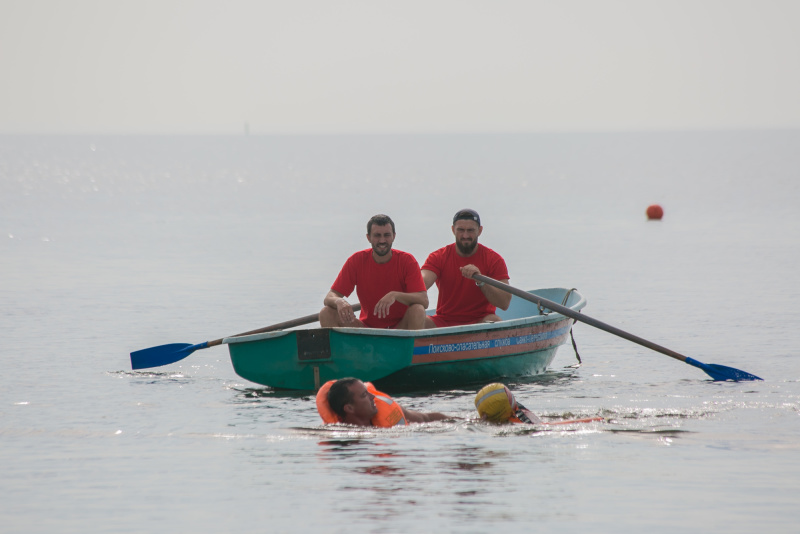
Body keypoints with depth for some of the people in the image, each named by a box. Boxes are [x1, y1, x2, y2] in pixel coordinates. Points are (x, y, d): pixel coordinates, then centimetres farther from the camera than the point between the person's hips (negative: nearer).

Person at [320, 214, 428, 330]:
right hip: (367, 327, 2)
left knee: (417, 311, -33)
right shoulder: (356, 260, -3)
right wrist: (339, 301, -33)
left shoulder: (407, 261, -8)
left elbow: (424, 301, -19)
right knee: (326, 313, -19)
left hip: (399, 329, -2)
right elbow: (329, 297, -6)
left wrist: (395, 295, -37)